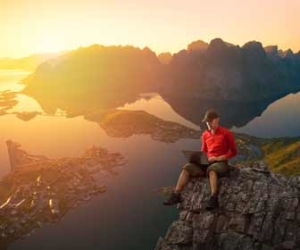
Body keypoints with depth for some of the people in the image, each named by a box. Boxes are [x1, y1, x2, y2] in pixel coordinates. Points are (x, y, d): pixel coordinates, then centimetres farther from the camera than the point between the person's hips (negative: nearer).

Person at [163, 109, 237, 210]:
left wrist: (218, 158, -15)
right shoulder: (205, 134, 13)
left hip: (221, 163, -5)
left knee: (211, 170, -41)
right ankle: (176, 195, -25)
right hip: (207, 162, 5)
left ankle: (213, 199, -49)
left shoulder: (226, 133, -3)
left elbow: (233, 151, -3)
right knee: (187, 167, -19)